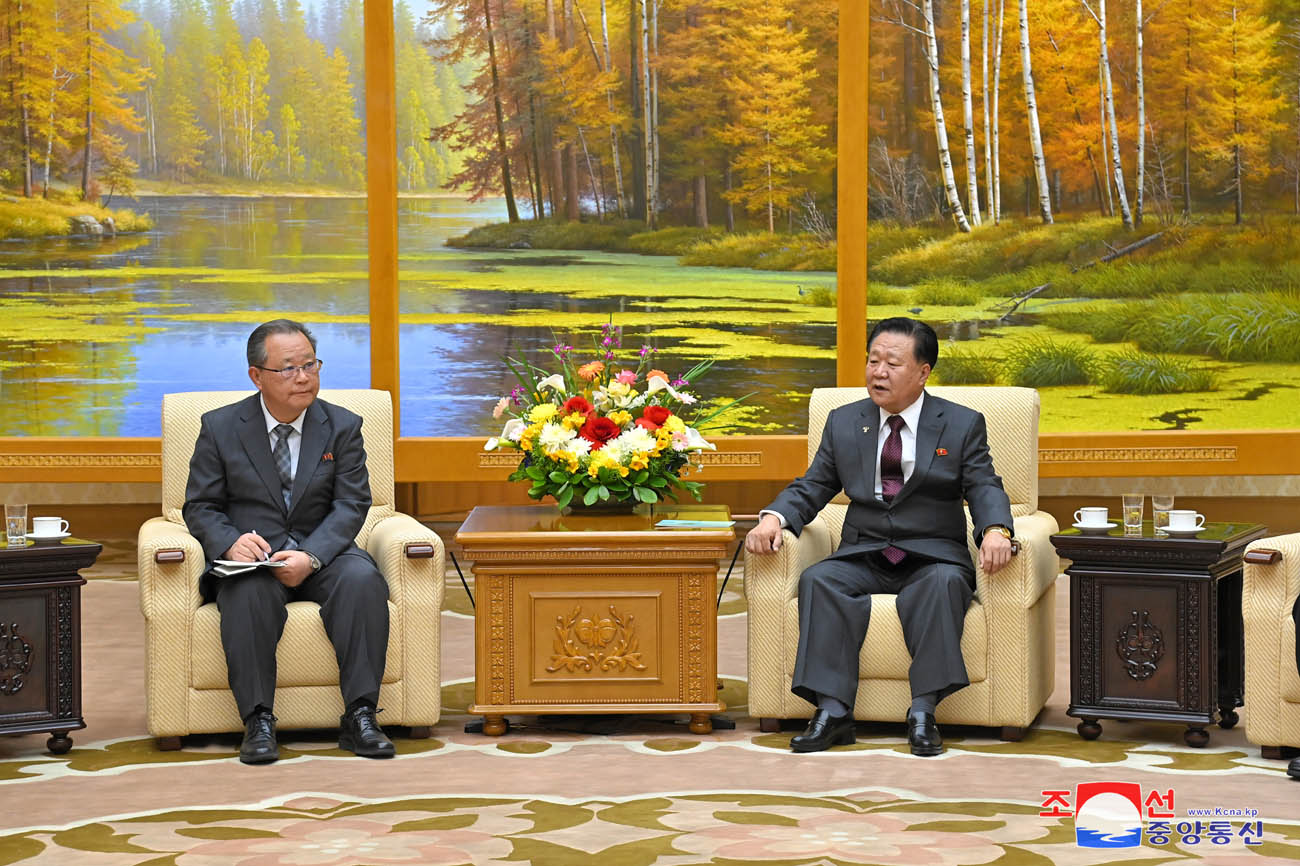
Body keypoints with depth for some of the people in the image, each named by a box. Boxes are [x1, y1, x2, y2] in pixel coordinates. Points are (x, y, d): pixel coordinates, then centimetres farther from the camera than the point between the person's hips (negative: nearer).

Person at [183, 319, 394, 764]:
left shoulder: (343, 427, 5)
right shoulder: (220, 427, 3)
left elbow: (351, 505, -3)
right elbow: (200, 507, 3)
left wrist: (311, 557, -21)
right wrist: (231, 542, -21)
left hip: (321, 554, 1)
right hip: (252, 559, -1)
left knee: (362, 579, -31)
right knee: (249, 591, -36)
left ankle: (359, 718, -29)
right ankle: (258, 722, -31)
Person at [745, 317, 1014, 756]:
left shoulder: (962, 425, 6)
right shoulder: (843, 423, 13)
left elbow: (985, 489, -3)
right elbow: (811, 487, 12)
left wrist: (996, 530, -26)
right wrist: (773, 518, -10)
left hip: (932, 557, -2)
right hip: (862, 556, 2)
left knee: (944, 583, -36)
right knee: (818, 580, -28)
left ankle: (922, 712, -36)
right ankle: (832, 712, -33)